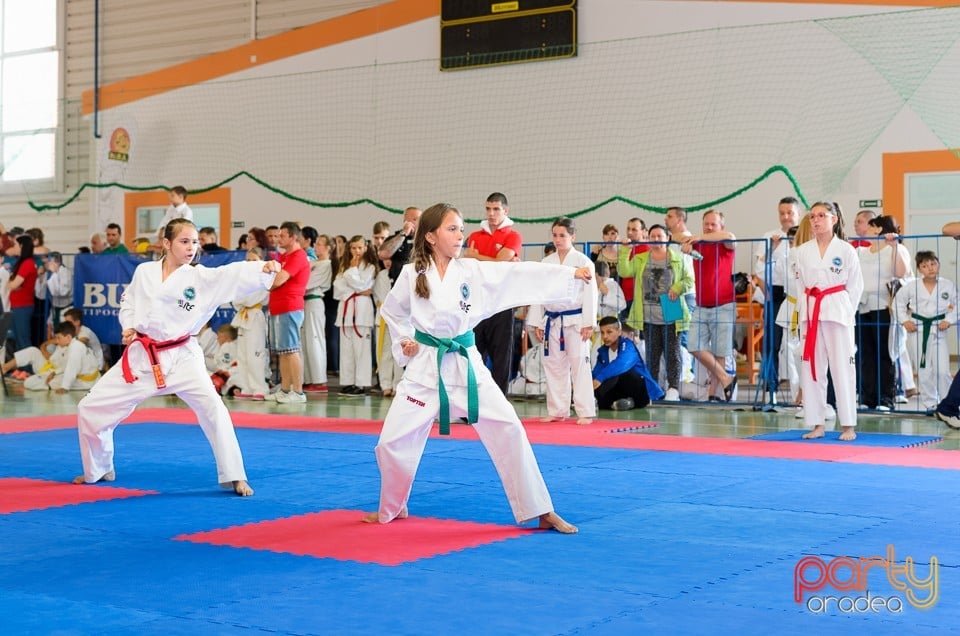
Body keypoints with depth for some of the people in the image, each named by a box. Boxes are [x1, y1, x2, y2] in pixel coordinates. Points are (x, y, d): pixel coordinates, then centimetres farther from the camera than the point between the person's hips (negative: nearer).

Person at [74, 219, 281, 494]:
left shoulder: (201, 277, -7)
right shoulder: (144, 271, 2)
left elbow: (234, 275, -24)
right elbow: (128, 302, 17)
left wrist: (263, 268, -43)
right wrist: (128, 327, -2)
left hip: (181, 357, -3)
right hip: (142, 356, 3)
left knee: (213, 408, -24)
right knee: (90, 409, 5)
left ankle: (234, 478, -11)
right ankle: (99, 470, 30)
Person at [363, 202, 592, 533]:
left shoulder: (473, 271, -2)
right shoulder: (412, 274, -3)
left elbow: (520, 275, -9)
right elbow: (392, 311, 15)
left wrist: (571, 274, -16)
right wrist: (404, 341, 1)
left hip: (466, 364, 1)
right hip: (426, 367, 0)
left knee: (508, 429, -6)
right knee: (393, 441, -2)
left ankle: (541, 511, 4)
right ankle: (391, 508, 26)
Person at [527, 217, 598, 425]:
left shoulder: (582, 261, -3)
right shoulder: (546, 263, 9)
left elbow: (590, 293, -6)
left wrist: (588, 323, -11)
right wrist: (537, 323, 7)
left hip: (575, 320, -5)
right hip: (552, 321, 5)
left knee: (579, 365, -4)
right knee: (554, 365, 8)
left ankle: (585, 412, 1)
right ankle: (557, 410, 18)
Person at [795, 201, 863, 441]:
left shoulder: (846, 250, -1)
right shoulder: (802, 251, 7)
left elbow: (855, 286, 2)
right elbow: (801, 286, 11)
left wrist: (846, 313, -3)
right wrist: (805, 314, 4)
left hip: (837, 312, -3)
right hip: (810, 313, 4)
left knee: (843, 367, -3)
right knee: (810, 368, 5)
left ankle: (848, 426, 4)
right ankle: (817, 424, 13)